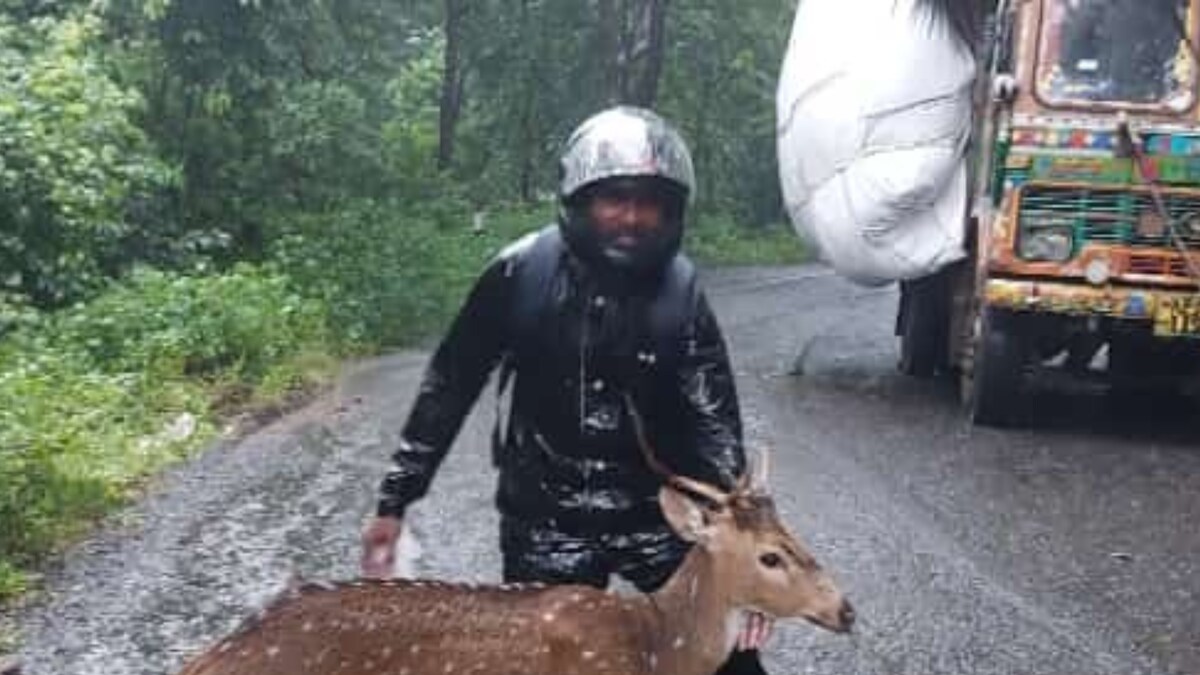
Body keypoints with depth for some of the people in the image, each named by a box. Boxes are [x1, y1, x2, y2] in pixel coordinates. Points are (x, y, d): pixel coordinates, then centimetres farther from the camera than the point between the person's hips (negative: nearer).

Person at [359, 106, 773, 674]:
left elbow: (715, 426, -9)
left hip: (658, 514, 1)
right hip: (545, 523, -1)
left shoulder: (680, 292, -10)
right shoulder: (522, 273, -12)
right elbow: (450, 384, -2)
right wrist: (394, 500, 0)